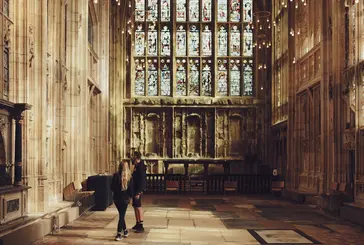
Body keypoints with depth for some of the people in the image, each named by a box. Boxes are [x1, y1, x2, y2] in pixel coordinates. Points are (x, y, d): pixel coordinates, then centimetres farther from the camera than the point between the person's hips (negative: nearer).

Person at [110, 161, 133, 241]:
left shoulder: (116, 176, -9)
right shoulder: (129, 177, -11)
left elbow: (112, 187, -2)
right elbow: (131, 189, -5)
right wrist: (131, 196, 12)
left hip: (117, 198, 1)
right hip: (125, 199, -1)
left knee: (121, 215, 18)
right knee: (122, 215, 4)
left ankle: (125, 231, 27)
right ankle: (119, 234, -2)